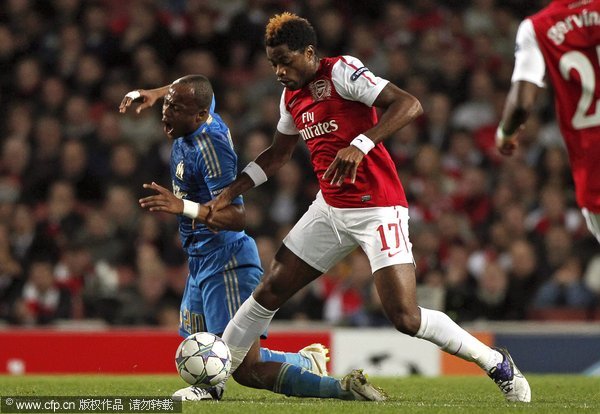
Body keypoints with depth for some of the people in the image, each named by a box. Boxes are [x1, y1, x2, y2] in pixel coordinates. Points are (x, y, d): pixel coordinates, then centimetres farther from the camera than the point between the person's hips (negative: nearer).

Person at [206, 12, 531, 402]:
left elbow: (409, 105, -23)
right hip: (330, 209, 8)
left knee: (406, 317, -15)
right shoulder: (292, 97, 12)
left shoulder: (342, 71, -13)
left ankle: (497, 364, 2)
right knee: (270, 290, 7)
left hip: (377, 208, -8)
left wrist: (360, 145, -33)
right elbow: (277, 155, 27)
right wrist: (228, 194, 19)